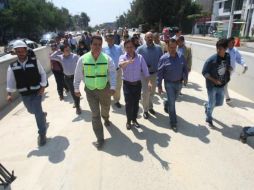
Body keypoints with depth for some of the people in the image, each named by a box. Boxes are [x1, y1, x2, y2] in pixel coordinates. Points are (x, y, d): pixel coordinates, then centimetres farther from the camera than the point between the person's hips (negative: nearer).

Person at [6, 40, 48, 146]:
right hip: (24, 94, 4)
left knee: (37, 112, -7)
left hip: (36, 91, -4)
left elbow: (42, 74, -3)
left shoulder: (34, 61, -9)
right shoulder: (12, 66, -3)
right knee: (32, 111, 20)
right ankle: (42, 114, 57)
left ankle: (42, 134, 11)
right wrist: (9, 94, -10)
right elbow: (10, 81, 0)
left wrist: (43, 87, -10)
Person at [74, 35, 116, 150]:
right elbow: (78, 75, -1)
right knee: (95, 114, 0)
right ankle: (100, 139, 12)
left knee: (106, 108, 24)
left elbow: (112, 73, -12)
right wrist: (76, 89, 4)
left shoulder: (107, 58, -11)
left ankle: (106, 118, 62)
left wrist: (112, 87, -25)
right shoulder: (83, 59, -10)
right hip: (90, 90, -1)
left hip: (105, 89, 1)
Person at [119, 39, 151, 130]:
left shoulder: (140, 57, -3)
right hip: (127, 84, -2)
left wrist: (149, 81, -16)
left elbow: (145, 70, -4)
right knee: (128, 103, -1)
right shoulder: (123, 57, -10)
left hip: (137, 84, 2)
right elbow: (120, 64, -34)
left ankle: (134, 119, 33)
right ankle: (128, 121, 20)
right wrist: (128, 62, -56)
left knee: (136, 103, 13)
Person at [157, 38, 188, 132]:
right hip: (169, 84, -4)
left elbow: (185, 68, 11)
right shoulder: (164, 58, -12)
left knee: (173, 100, 23)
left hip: (179, 83, 4)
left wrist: (185, 78, 1)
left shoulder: (181, 57, -1)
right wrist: (159, 86, -11)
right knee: (172, 103, -3)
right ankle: (173, 123, 9)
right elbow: (160, 73, -10)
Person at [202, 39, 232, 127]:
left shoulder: (228, 57, -4)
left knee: (219, 103, 16)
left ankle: (207, 105, 47)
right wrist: (214, 80, -21)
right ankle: (209, 120, 29)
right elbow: (204, 72, -15)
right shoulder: (211, 59, -20)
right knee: (212, 104, 6)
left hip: (222, 85, 5)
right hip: (212, 86, -5)